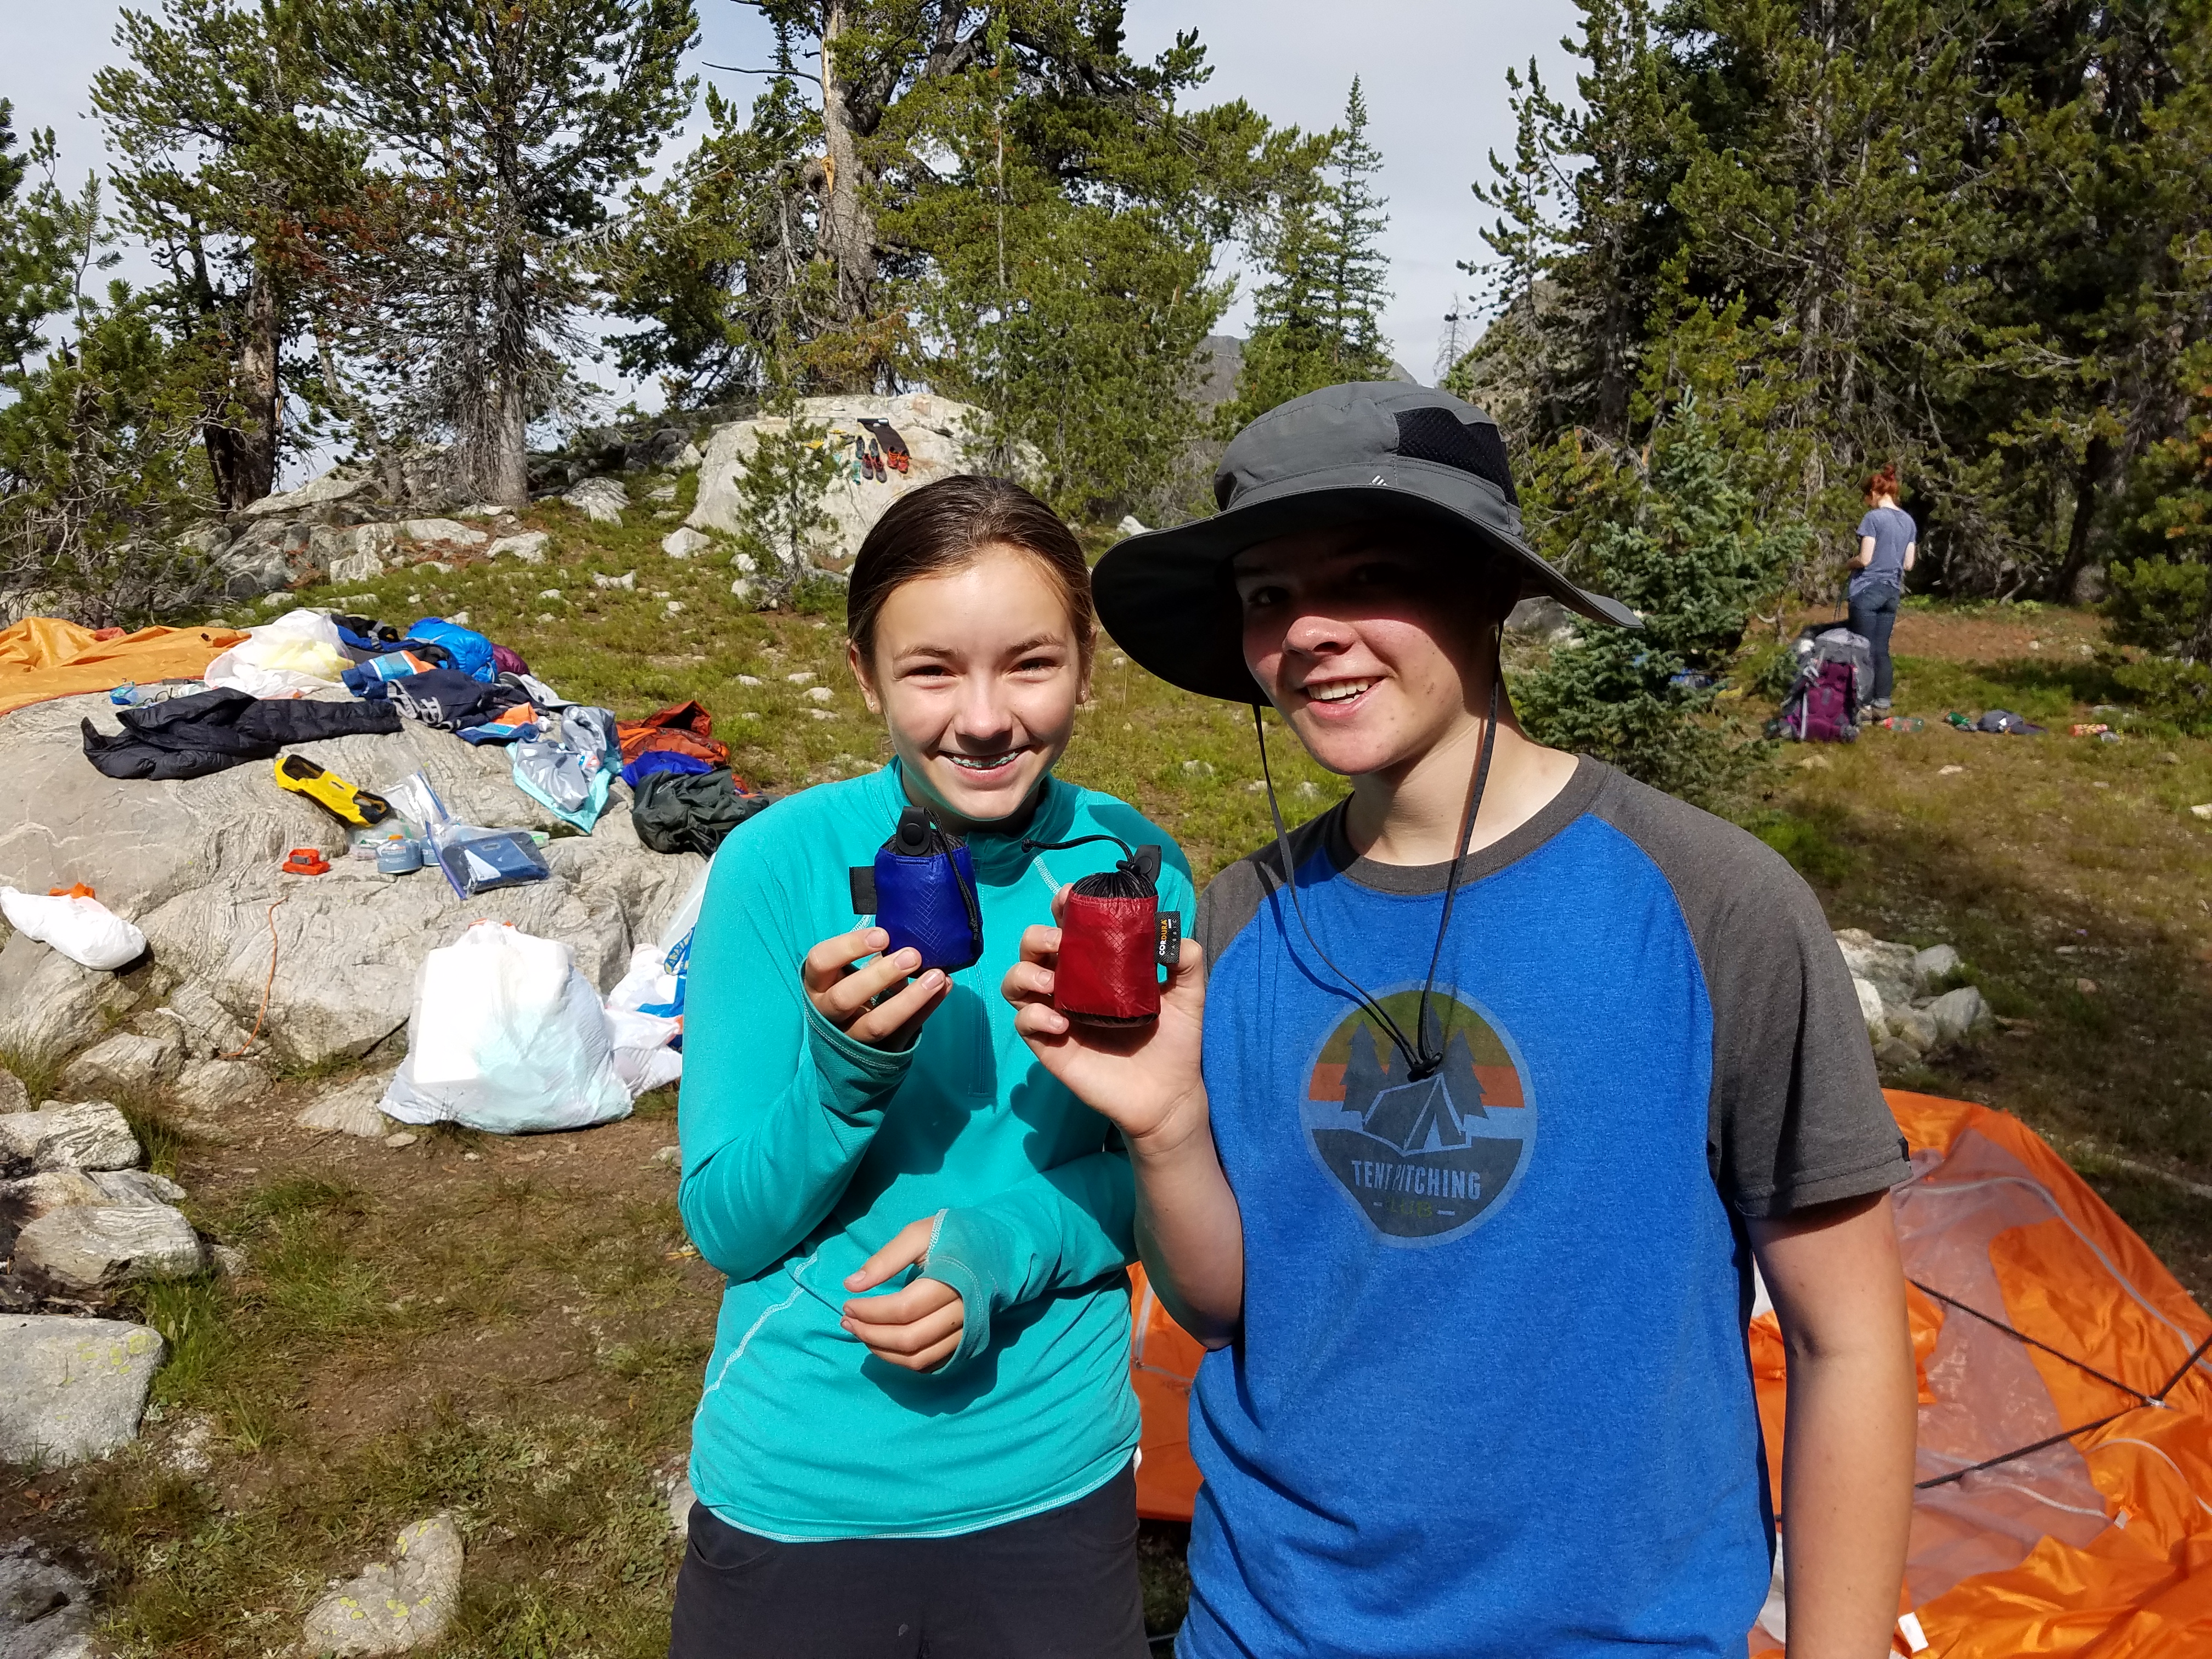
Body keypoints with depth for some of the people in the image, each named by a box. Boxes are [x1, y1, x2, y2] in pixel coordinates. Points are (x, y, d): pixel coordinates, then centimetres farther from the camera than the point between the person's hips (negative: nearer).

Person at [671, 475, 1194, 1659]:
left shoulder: (1133, 867, -9)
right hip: (794, 1494, -1)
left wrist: (1014, 1243, -19)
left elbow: (1161, 1169, -1)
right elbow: (726, 1224, -10)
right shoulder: (780, 863, -15)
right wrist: (844, 1069, -28)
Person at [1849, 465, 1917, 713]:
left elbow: (1865, 559, -14)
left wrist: (1850, 563, 6)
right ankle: (1882, 704, 9)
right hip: (1893, 592, 7)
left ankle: (1864, 704, -2)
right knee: (1882, 650, 9)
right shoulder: (1909, 521, 10)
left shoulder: (1874, 518, -11)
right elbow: (1908, 564, 10)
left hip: (1868, 590, -6)